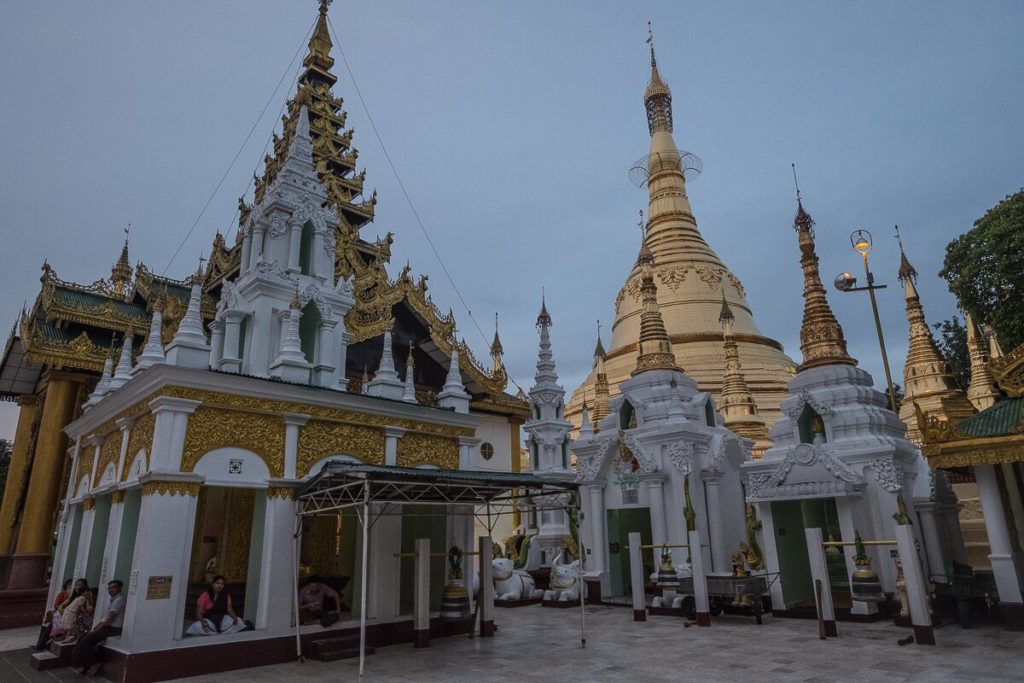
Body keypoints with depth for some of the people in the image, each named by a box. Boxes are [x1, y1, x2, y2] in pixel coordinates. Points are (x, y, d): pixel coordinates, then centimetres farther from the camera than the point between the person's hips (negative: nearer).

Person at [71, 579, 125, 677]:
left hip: (113, 628, -10)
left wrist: (96, 630, -13)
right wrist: (93, 628, 7)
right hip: (107, 626, 10)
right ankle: (87, 665, 5)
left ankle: (94, 665, -1)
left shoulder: (119, 600, -15)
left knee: (88, 640, -15)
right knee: (82, 638, 2)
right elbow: (105, 618, 18)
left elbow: (110, 619, -19)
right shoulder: (113, 599, 17)